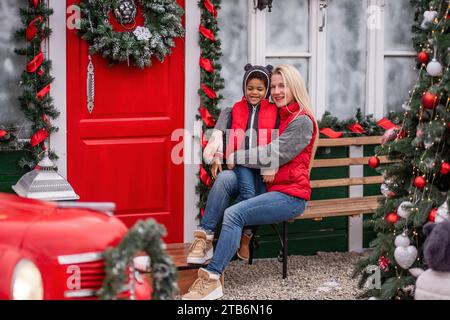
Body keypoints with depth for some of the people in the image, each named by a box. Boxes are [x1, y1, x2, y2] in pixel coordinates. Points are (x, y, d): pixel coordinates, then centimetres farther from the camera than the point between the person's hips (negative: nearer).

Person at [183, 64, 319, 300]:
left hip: (291, 195, -7)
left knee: (234, 214, -27)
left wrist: (235, 157, -12)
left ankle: (212, 278, -27)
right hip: (269, 188, 7)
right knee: (225, 178, -19)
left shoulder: (302, 122, -7)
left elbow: (274, 155, -17)